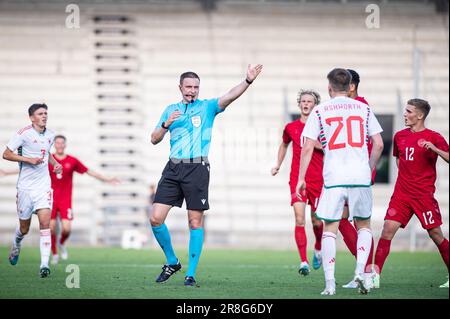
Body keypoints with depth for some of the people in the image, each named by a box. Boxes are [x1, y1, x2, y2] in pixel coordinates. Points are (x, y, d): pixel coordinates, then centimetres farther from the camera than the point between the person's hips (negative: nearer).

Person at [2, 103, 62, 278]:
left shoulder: (50, 135, 9)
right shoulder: (24, 133, -9)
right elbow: (6, 154, -10)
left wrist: (55, 163, 9)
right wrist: (28, 159, -19)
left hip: (43, 185, 3)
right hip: (26, 185, -3)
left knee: (45, 223, -14)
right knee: (24, 228, 8)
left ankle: (44, 265, -17)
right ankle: (16, 245, 44)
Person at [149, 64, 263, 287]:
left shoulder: (207, 107, 5)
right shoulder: (171, 110, 15)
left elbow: (229, 96, -12)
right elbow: (155, 139, 14)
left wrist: (248, 80, -29)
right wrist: (166, 124, -6)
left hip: (197, 168, -3)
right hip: (173, 168, 3)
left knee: (195, 222, -3)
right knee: (156, 218, -5)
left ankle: (191, 274, 4)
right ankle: (172, 262, 15)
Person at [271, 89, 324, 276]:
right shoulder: (291, 127, 7)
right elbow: (284, 144, 27)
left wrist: (315, 143, -14)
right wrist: (278, 165, 22)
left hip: (317, 180, 0)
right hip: (297, 179, 1)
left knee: (317, 221, 6)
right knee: (299, 220, -13)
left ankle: (318, 249, 37)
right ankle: (303, 262, -13)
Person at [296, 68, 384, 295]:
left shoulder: (320, 111, 3)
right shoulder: (364, 109, 8)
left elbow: (307, 148, -1)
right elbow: (378, 144, 5)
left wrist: (301, 178, 5)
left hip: (333, 178, -1)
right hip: (360, 177, 1)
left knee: (329, 229, 4)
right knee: (364, 226, 17)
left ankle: (330, 283, -3)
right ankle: (360, 270, -1)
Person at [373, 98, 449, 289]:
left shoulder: (433, 137, -4)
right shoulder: (400, 136, 11)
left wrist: (434, 149, -27)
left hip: (424, 195, -4)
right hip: (401, 193, 4)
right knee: (388, 229, -9)